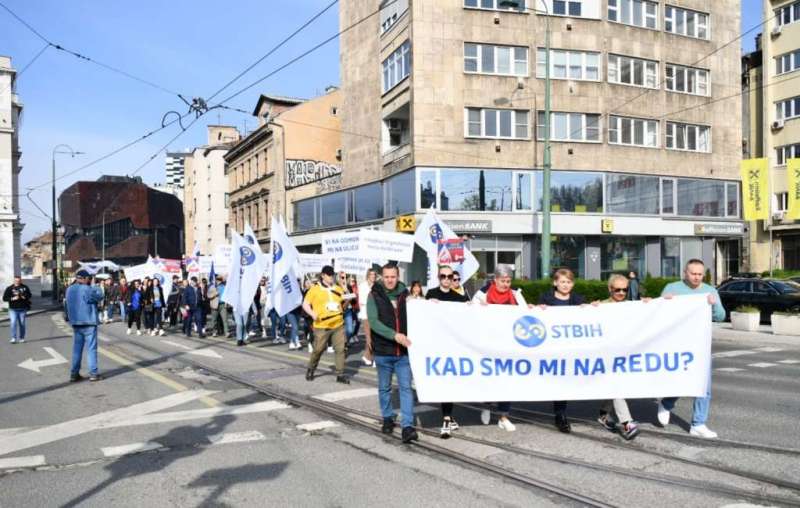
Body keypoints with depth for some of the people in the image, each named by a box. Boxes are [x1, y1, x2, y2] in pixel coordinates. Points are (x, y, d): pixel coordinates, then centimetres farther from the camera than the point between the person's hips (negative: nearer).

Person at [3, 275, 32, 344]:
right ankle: (13, 338, -11)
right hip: (13, 309, -1)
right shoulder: (9, 288, 3)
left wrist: (24, 297, -8)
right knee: (13, 323, -12)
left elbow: (29, 295, 13)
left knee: (22, 324, 5)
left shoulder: (25, 288, 6)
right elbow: (4, 298, 0)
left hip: (22, 309, 1)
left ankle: (21, 338, 16)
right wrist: (12, 298, -16)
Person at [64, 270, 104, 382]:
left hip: (75, 323, 6)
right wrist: (95, 287, 3)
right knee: (91, 349, 0)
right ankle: (93, 373, 2)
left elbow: (66, 305, 14)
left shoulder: (69, 289, 8)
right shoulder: (87, 289, -16)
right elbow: (100, 296, -8)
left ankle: (74, 374, 12)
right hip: (89, 323, -6)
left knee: (76, 349, 12)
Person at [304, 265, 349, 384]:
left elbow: (343, 305, 23)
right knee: (318, 350, 4)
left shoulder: (338, 289, 13)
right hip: (321, 326, -3)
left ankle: (340, 374, 5)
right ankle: (310, 370, 27)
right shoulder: (315, 289, 0)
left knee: (340, 349, -1)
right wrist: (312, 313, -16)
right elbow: (305, 304, 0)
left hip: (338, 325, 4)